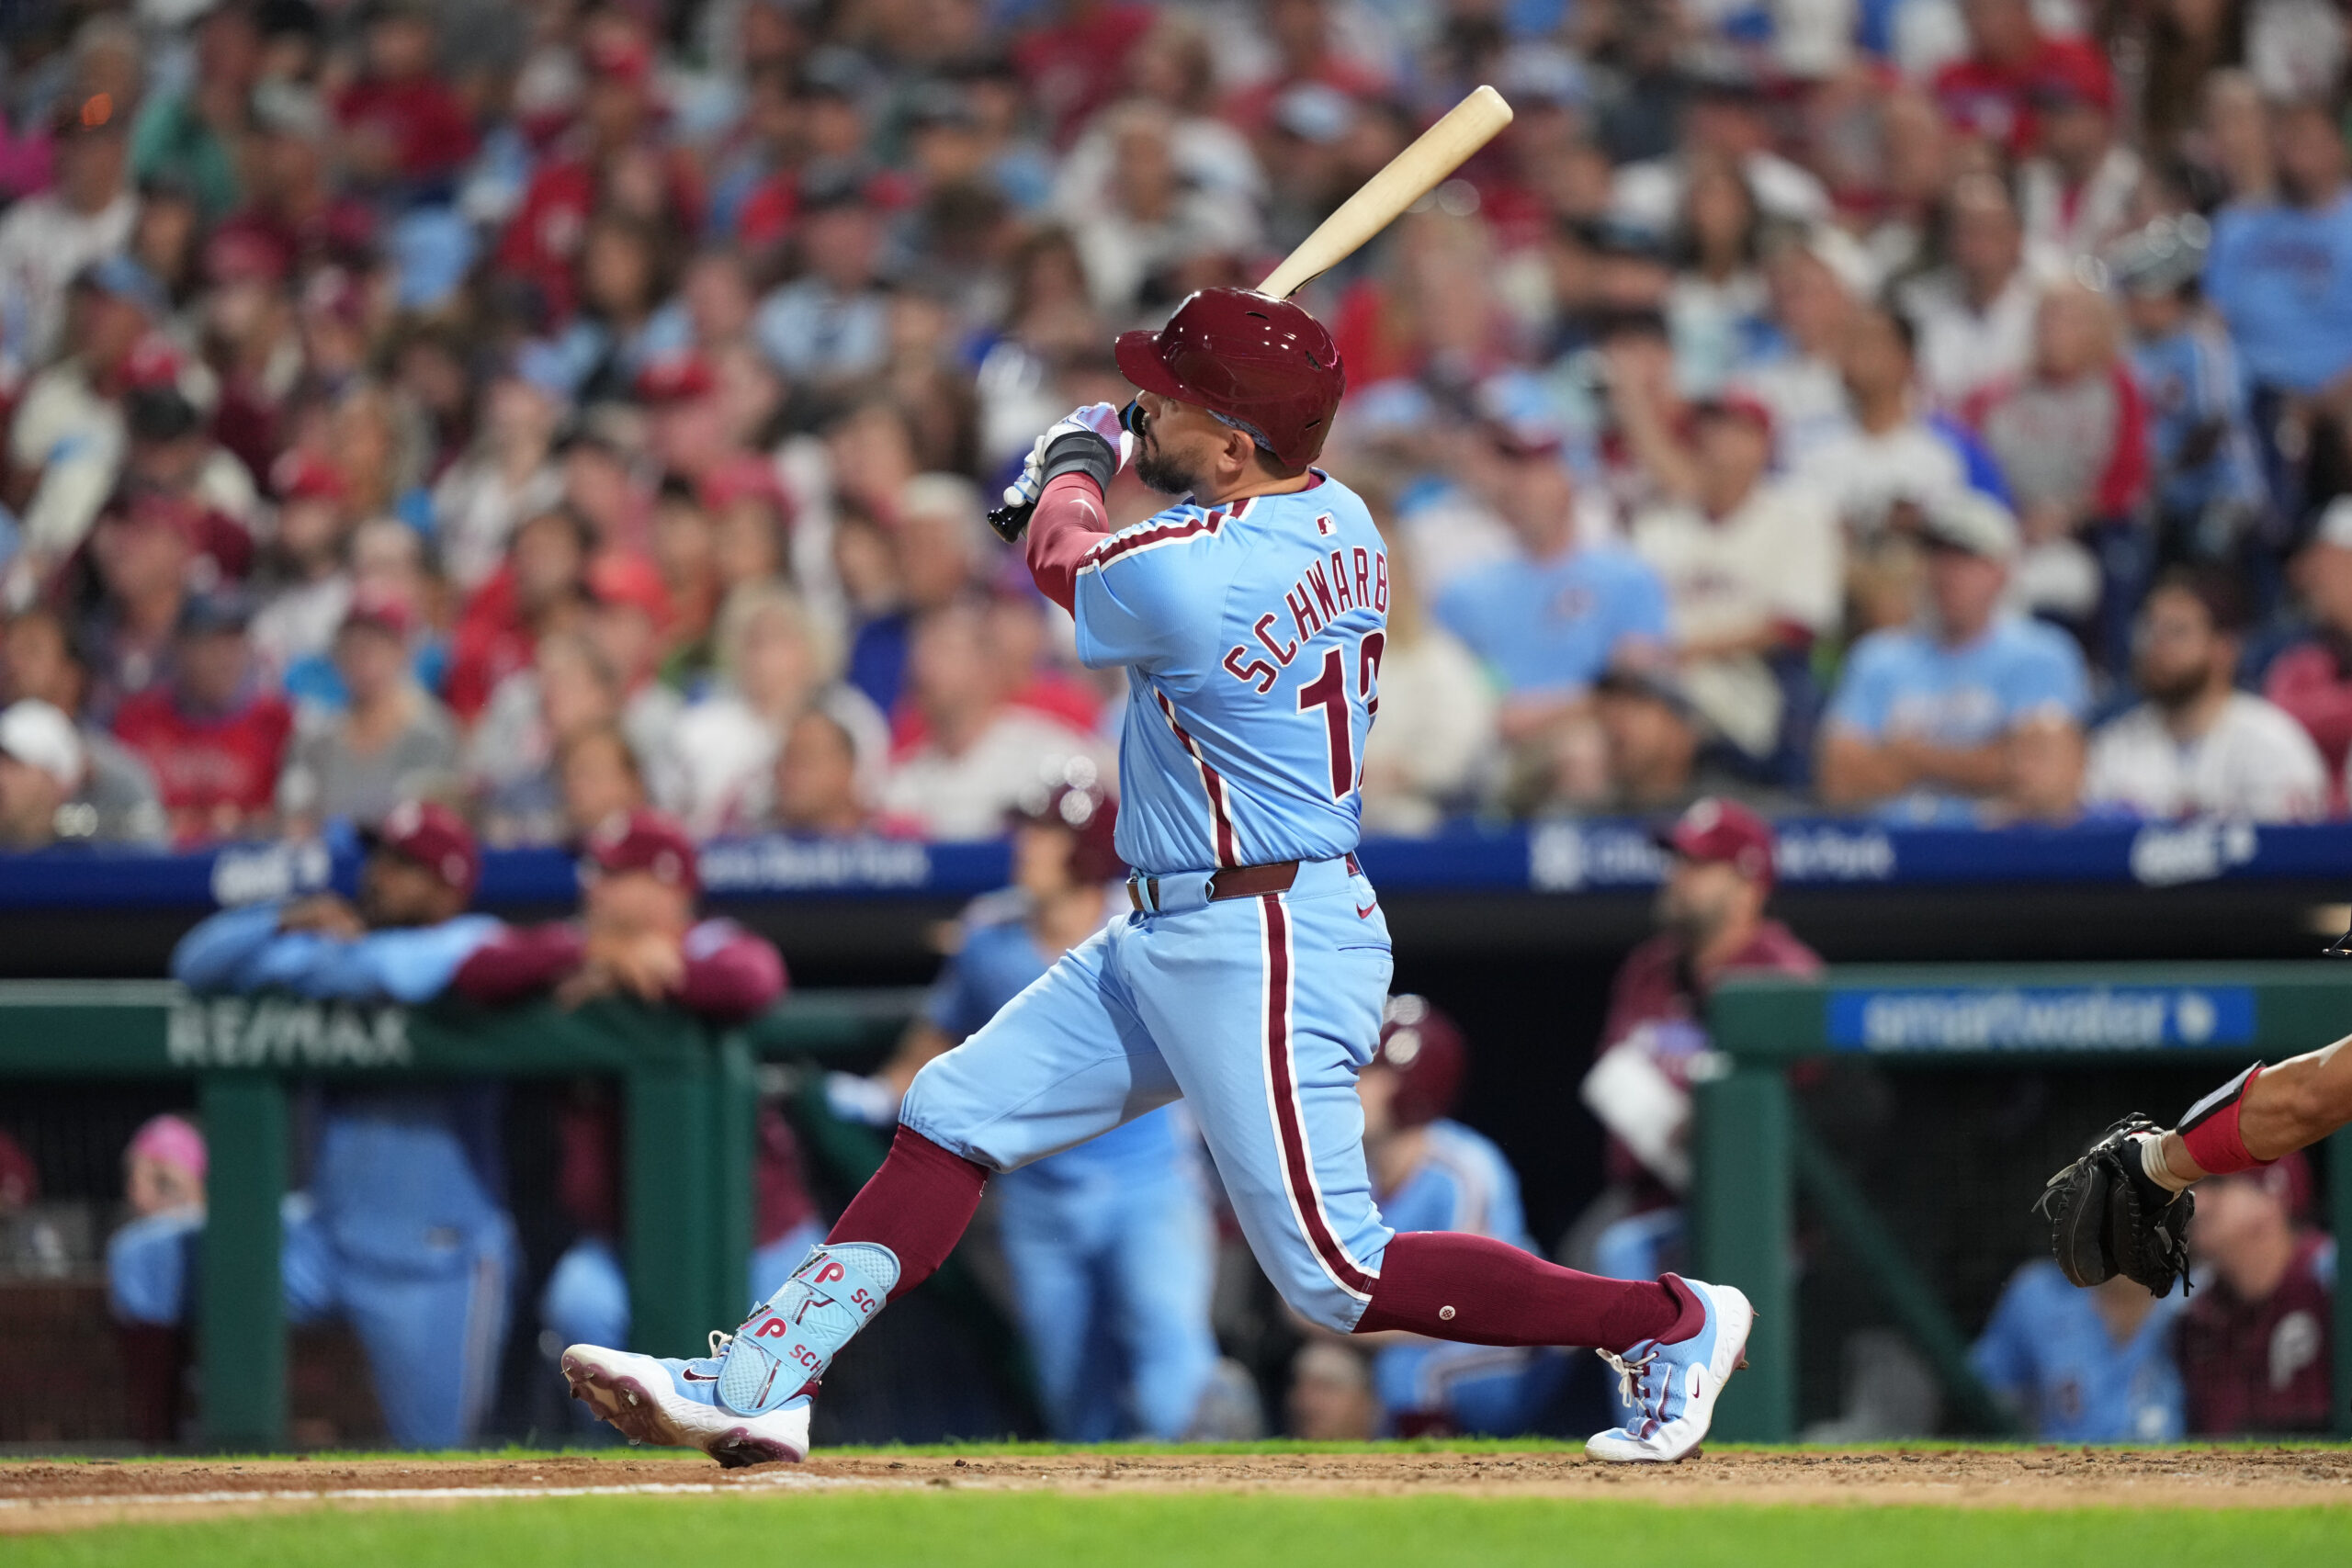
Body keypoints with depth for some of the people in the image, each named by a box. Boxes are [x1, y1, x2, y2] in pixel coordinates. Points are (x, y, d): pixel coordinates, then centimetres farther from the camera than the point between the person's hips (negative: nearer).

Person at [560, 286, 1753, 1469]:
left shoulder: (1176, 580, -24)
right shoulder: (1338, 518, 1)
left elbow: (1064, 560, 0)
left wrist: (1075, 462, 19)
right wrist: (1121, 453, 21)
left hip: (1266, 954, -10)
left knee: (1335, 1274, -6)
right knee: (953, 1115, 8)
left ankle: (1670, 1322, 5)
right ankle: (759, 1386, 7)